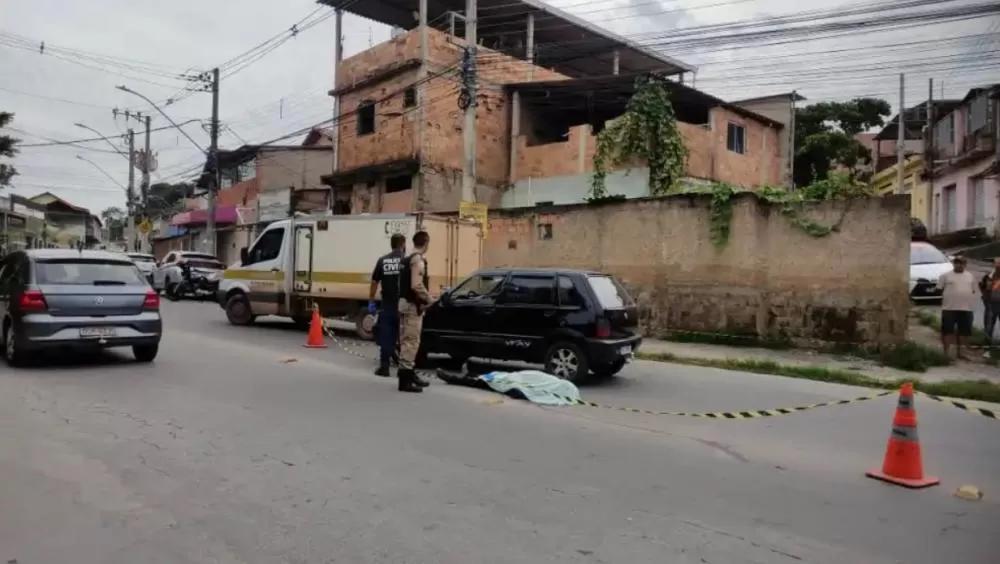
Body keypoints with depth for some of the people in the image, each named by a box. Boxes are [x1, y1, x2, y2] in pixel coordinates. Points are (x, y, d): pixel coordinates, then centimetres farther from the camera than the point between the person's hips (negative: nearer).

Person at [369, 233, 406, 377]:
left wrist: (371, 302, 12)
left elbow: (374, 283, 6)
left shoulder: (382, 260, 5)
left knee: (386, 337, 7)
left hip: (387, 306, 2)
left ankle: (384, 367, 7)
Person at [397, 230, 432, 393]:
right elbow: (416, 285, -26)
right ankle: (404, 379, -7)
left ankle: (410, 373, 26)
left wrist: (423, 296, 15)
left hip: (405, 302, 10)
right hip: (412, 305, -10)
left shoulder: (408, 259, 14)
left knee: (408, 340, 17)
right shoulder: (418, 260, -16)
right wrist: (428, 298, -11)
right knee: (411, 341, -8)